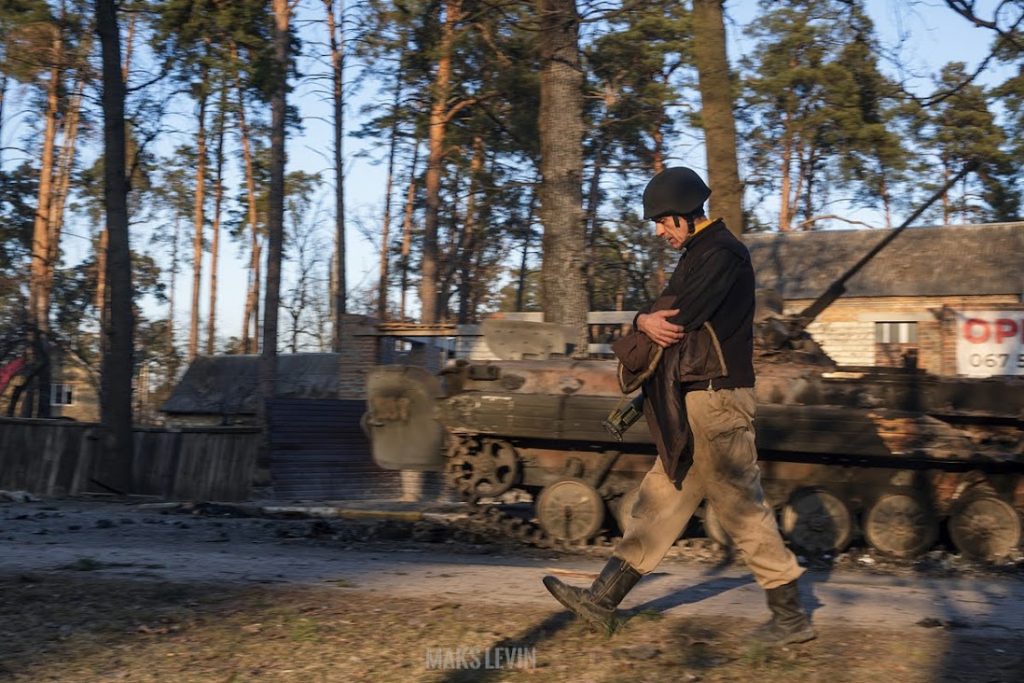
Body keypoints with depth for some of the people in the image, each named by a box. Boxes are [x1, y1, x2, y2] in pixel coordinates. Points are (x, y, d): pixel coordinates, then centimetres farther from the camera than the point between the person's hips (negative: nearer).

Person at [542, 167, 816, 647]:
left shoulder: (721, 253, -12)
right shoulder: (697, 254, 19)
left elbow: (677, 317, -22)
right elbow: (669, 315, 13)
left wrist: (651, 320, 1)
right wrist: (646, 321, -10)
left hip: (716, 397, -10)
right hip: (691, 404, 10)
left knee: (741, 505, -5)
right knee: (660, 499, 11)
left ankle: (791, 617, 4)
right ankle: (603, 600, 16)